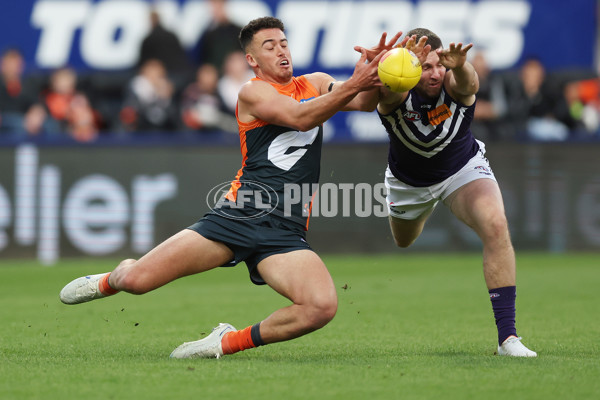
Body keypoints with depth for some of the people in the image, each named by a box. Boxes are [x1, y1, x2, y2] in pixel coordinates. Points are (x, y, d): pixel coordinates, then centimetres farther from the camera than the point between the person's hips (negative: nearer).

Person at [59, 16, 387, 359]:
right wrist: (352, 86, -29)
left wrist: (372, 79, -22)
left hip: (285, 232, 3)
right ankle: (110, 280, 31)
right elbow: (300, 117, -16)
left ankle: (229, 342, -3)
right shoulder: (253, 92, 2)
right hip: (240, 215, -3)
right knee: (135, 279, -11)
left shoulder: (315, 84, 17)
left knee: (323, 306, -27)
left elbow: (361, 102, 1)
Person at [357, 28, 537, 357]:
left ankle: (507, 336, -24)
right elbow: (390, 91, -58)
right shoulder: (395, 92, -32)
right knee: (403, 241, 27)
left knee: (496, 226, -28)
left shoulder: (453, 82, -32)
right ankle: (427, 207, 67)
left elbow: (469, 84, -58)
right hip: (408, 179, 2)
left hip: (463, 168, -2)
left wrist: (459, 66, -82)